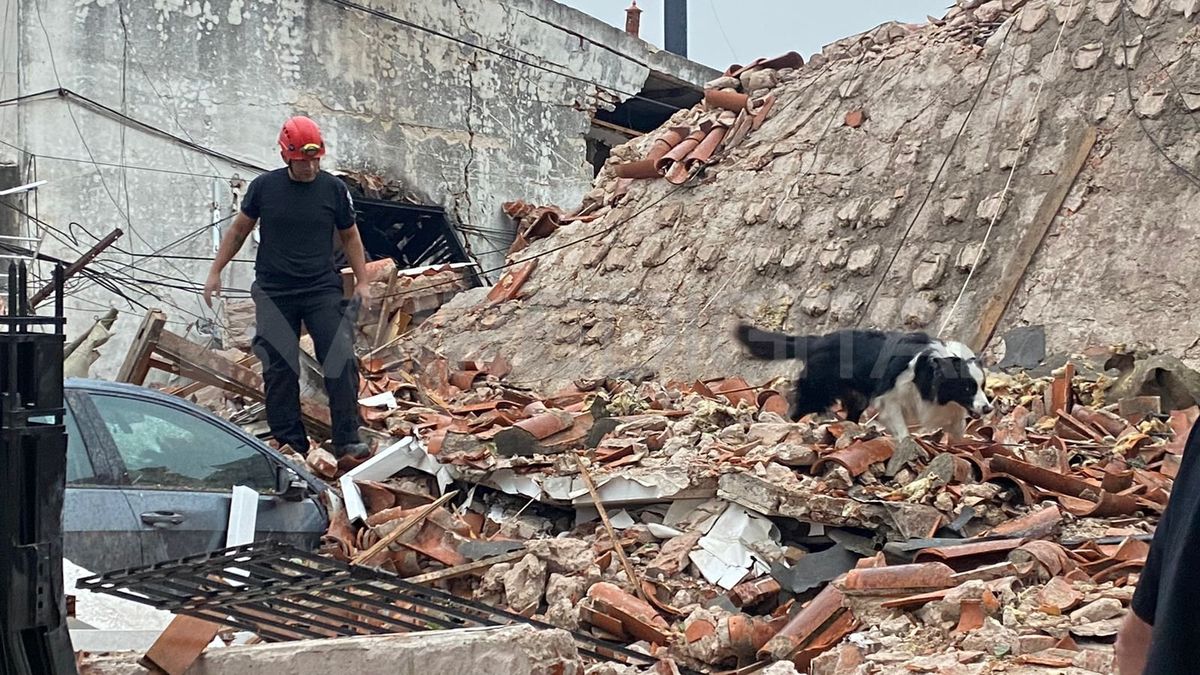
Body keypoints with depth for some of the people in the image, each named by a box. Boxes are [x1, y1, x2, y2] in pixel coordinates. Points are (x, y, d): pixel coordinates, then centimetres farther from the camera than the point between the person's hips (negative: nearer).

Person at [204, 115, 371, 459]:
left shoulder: (334, 189, 1)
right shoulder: (264, 186, 0)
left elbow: (350, 237, 13)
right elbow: (238, 230, 13)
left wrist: (362, 281, 6)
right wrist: (215, 272, 11)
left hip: (323, 289, 0)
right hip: (274, 293, 0)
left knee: (341, 361, -10)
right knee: (280, 369, -1)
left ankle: (348, 440, -5)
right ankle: (290, 444, 8)